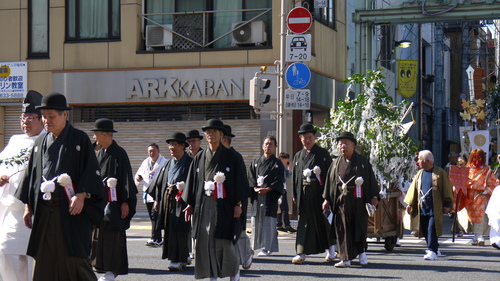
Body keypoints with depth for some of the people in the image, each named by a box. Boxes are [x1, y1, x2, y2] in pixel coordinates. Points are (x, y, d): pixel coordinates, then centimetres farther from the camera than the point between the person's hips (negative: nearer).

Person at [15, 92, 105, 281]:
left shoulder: (80, 139, 0)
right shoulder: (40, 143, 14)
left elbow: (92, 171, -5)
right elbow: (31, 174, 16)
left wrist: (81, 195, -18)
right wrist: (27, 205, 9)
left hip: (71, 209, -5)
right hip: (44, 211, 5)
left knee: (73, 259, -7)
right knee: (44, 260, 3)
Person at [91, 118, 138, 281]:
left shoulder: (119, 153, -11)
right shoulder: (101, 154, 13)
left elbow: (126, 178, -14)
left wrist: (126, 202, -18)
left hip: (114, 201, -8)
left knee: (113, 236, -4)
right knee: (101, 235, 8)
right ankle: (106, 267, 15)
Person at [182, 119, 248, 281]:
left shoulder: (231, 157, 2)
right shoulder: (199, 158, 12)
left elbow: (240, 181, 0)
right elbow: (192, 182, 14)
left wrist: (238, 204, -7)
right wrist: (190, 204, 9)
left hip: (223, 206, -4)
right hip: (203, 206, 4)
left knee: (224, 241, -6)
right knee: (205, 242, 0)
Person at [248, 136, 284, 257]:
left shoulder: (278, 164, 6)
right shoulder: (255, 162, 15)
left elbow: (278, 182, -2)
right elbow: (250, 178, 8)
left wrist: (267, 189, -15)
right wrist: (256, 188, -10)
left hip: (270, 197, -3)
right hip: (256, 197, 3)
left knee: (268, 222, -8)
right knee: (256, 222, 3)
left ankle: (266, 248, -7)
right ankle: (255, 246, 13)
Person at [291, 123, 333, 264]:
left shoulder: (323, 153, 2)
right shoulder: (298, 156, 12)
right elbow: (294, 176, 12)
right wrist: (295, 195, 4)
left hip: (319, 193, -3)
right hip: (303, 194, 3)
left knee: (324, 220, 6)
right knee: (304, 223, 1)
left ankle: (331, 249, 23)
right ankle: (301, 253, 0)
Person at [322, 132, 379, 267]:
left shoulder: (362, 161, 3)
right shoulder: (336, 163, 12)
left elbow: (371, 179, 2)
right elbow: (330, 181, 12)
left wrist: (374, 196, -7)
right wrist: (327, 199, 6)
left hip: (358, 200, -2)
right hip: (341, 201, 2)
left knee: (360, 228, 6)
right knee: (343, 229, -3)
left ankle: (361, 252, 28)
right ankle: (346, 258, -2)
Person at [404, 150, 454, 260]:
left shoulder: (440, 173, -2)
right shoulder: (419, 174, 14)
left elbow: (447, 189, -1)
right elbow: (413, 189, 17)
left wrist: (447, 204, -6)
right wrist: (409, 203, 11)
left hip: (435, 209, -6)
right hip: (422, 208, 6)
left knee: (432, 230, -13)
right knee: (425, 231, 8)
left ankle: (432, 251, -13)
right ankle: (435, 249, 23)